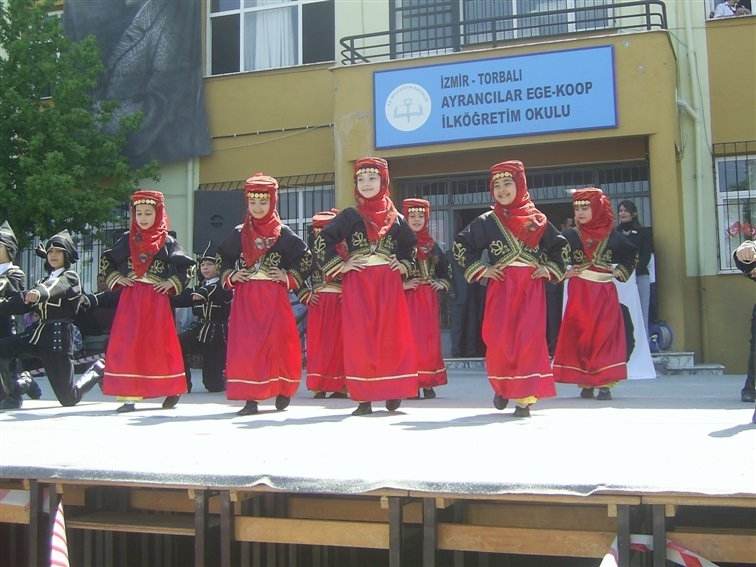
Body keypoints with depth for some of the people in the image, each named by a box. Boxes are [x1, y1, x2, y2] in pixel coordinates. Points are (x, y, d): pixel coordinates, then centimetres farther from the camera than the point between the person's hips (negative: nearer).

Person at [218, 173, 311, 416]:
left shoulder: (283, 233, 2)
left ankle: (282, 392, 13)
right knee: (245, 344, -3)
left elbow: (306, 258, 5)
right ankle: (250, 398, 0)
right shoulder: (239, 234, 8)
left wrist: (289, 278, -5)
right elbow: (222, 259, 17)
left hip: (274, 297, -2)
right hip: (245, 298, 2)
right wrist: (230, 276, 1)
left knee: (277, 342, -3)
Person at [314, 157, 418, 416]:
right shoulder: (349, 216, 3)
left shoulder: (395, 219, 9)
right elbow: (322, 242, 2)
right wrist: (339, 265, -4)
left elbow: (411, 244, 23)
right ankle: (364, 397, 0)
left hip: (388, 285, 2)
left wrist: (403, 265, 8)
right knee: (360, 338, -4)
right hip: (357, 285, -1)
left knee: (391, 336, 0)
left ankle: (393, 393, 9)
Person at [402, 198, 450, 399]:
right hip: (407, 297, -4)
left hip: (428, 298, 4)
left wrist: (442, 283, 2)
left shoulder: (432, 245, 13)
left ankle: (428, 384, 9)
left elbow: (445, 269, 20)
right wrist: (402, 284, -17)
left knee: (430, 338, 2)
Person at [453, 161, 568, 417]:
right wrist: (479, 269, -1)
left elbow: (560, 246, 17)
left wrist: (550, 268, 4)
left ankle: (524, 397, -2)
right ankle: (502, 386, 19)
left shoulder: (537, 220, 6)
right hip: (501, 287, 0)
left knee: (529, 339, -7)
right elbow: (460, 245, 8)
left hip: (531, 288, 1)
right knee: (499, 339, -8)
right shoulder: (486, 222, 3)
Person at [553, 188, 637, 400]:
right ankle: (585, 383, 5)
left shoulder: (612, 235, 4)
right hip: (579, 293, 0)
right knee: (580, 336, -1)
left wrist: (619, 271, 6)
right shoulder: (571, 235, 2)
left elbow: (631, 254, 18)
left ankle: (605, 384, -1)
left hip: (605, 292, 0)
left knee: (605, 335, -3)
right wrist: (563, 272, -6)